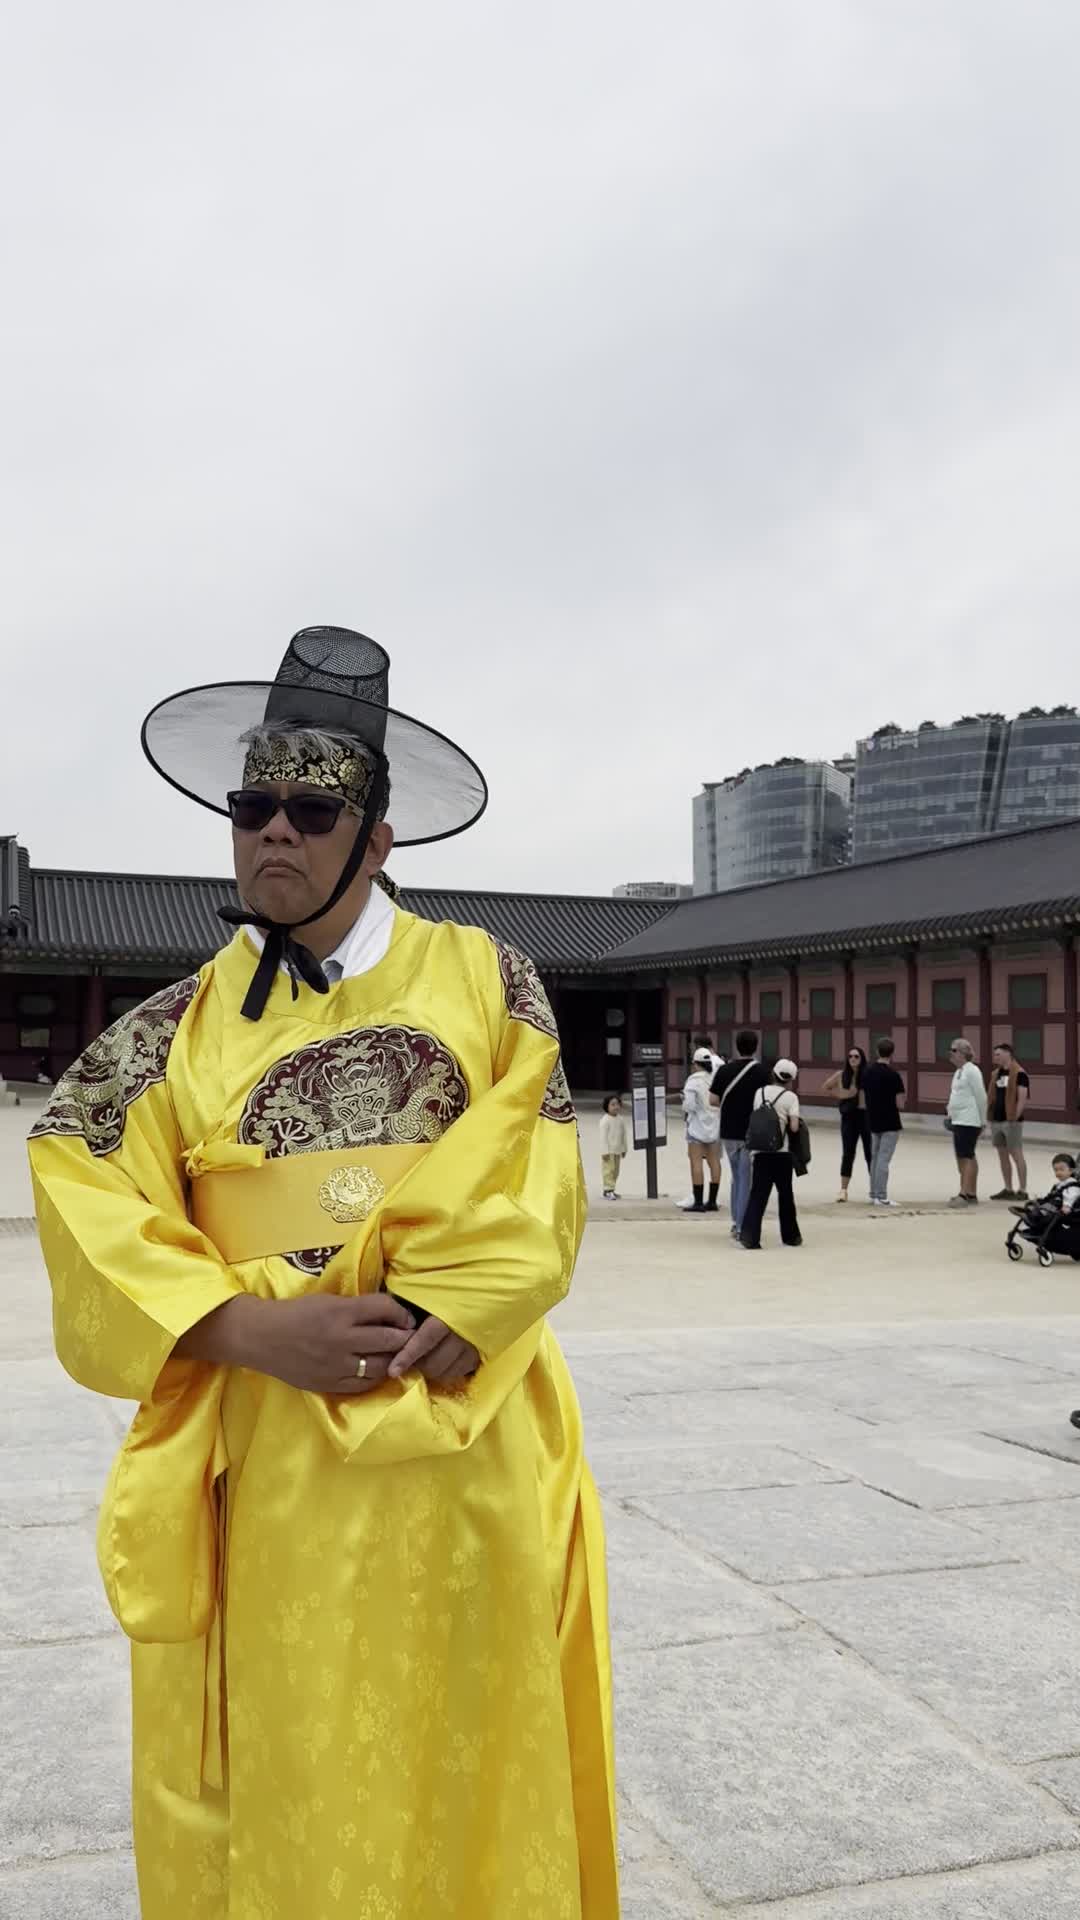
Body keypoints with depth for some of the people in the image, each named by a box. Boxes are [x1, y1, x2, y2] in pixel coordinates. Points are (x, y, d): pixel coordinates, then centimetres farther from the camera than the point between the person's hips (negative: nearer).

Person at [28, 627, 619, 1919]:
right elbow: (83, 1201, -3)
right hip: (268, 1452, 1)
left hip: (461, 1440, 0)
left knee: (463, 1761, 12)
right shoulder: (182, 1027, 5)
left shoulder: (482, 978, 3)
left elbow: (535, 1191, -3)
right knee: (274, 1779, 9)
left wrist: (440, 1316, -18)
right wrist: (253, 1329, -16)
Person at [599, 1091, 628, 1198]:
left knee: (615, 1171, 11)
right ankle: (608, 1190, -7)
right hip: (609, 1151, -7)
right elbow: (603, 1137, -15)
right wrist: (605, 1151, -18)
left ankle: (611, 1190, 19)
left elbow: (624, 1134, 15)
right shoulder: (605, 1120, -14)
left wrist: (624, 1149, 16)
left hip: (618, 1150, 7)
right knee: (609, 1170, -9)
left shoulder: (620, 1119, 7)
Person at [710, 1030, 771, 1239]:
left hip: (729, 1133, 4)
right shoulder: (762, 1072, -9)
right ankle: (742, 1228, -1)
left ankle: (736, 1222, 22)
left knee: (737, 1177, 20)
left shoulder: (724, 1070, -1)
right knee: (747, 1179, 2)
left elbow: (713, 1100, -1)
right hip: (753, 1134, -3)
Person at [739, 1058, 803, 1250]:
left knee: (758, 1194, 1)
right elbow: (794, 1127, -11)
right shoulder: (790, 1097, -3)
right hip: (781, 1153, -2)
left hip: (760, 1151, 2)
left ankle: (749, 1235, -14)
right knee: (785, 1194, 13)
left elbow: (754, 1120, 11)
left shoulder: (760, 1092, 8)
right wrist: (785, 1124, 9)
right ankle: (790, 1235, 25)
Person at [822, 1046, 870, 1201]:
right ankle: (843, 1190, 7)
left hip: (867, 1116, -2)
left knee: (870, 1153, 6)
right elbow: (825, 1088, 16)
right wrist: (840, 1093, 2)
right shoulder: (841, 1075, 3)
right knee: (848, 1154, 3)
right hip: (849, 1117, 2)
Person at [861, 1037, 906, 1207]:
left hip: (873, 1122, 6)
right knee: (884, 1160, -5)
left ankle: (874, 1194, 18)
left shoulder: (868, 1072, 3)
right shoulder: (893, 1074, -15)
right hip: (890, 1124, -6)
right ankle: (881, 1197, -4)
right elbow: (899, 1103, -14)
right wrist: (902, 1093, 5)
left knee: (874, 1158, 14)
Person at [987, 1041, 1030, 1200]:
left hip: (1011, 1121, -8)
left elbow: (1022, 1099, -14)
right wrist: (987, 1114, 10)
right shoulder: (995, 1074, 13)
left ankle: (1022, 1190, 0)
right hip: (996, 1120, 8)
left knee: (1016, 1155, -4)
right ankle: (1008, 1189, 18)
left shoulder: (1019, 1074, -9)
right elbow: (990, 1096, 18)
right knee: (1003, 1156, 11)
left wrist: (1015, 1117, -18)